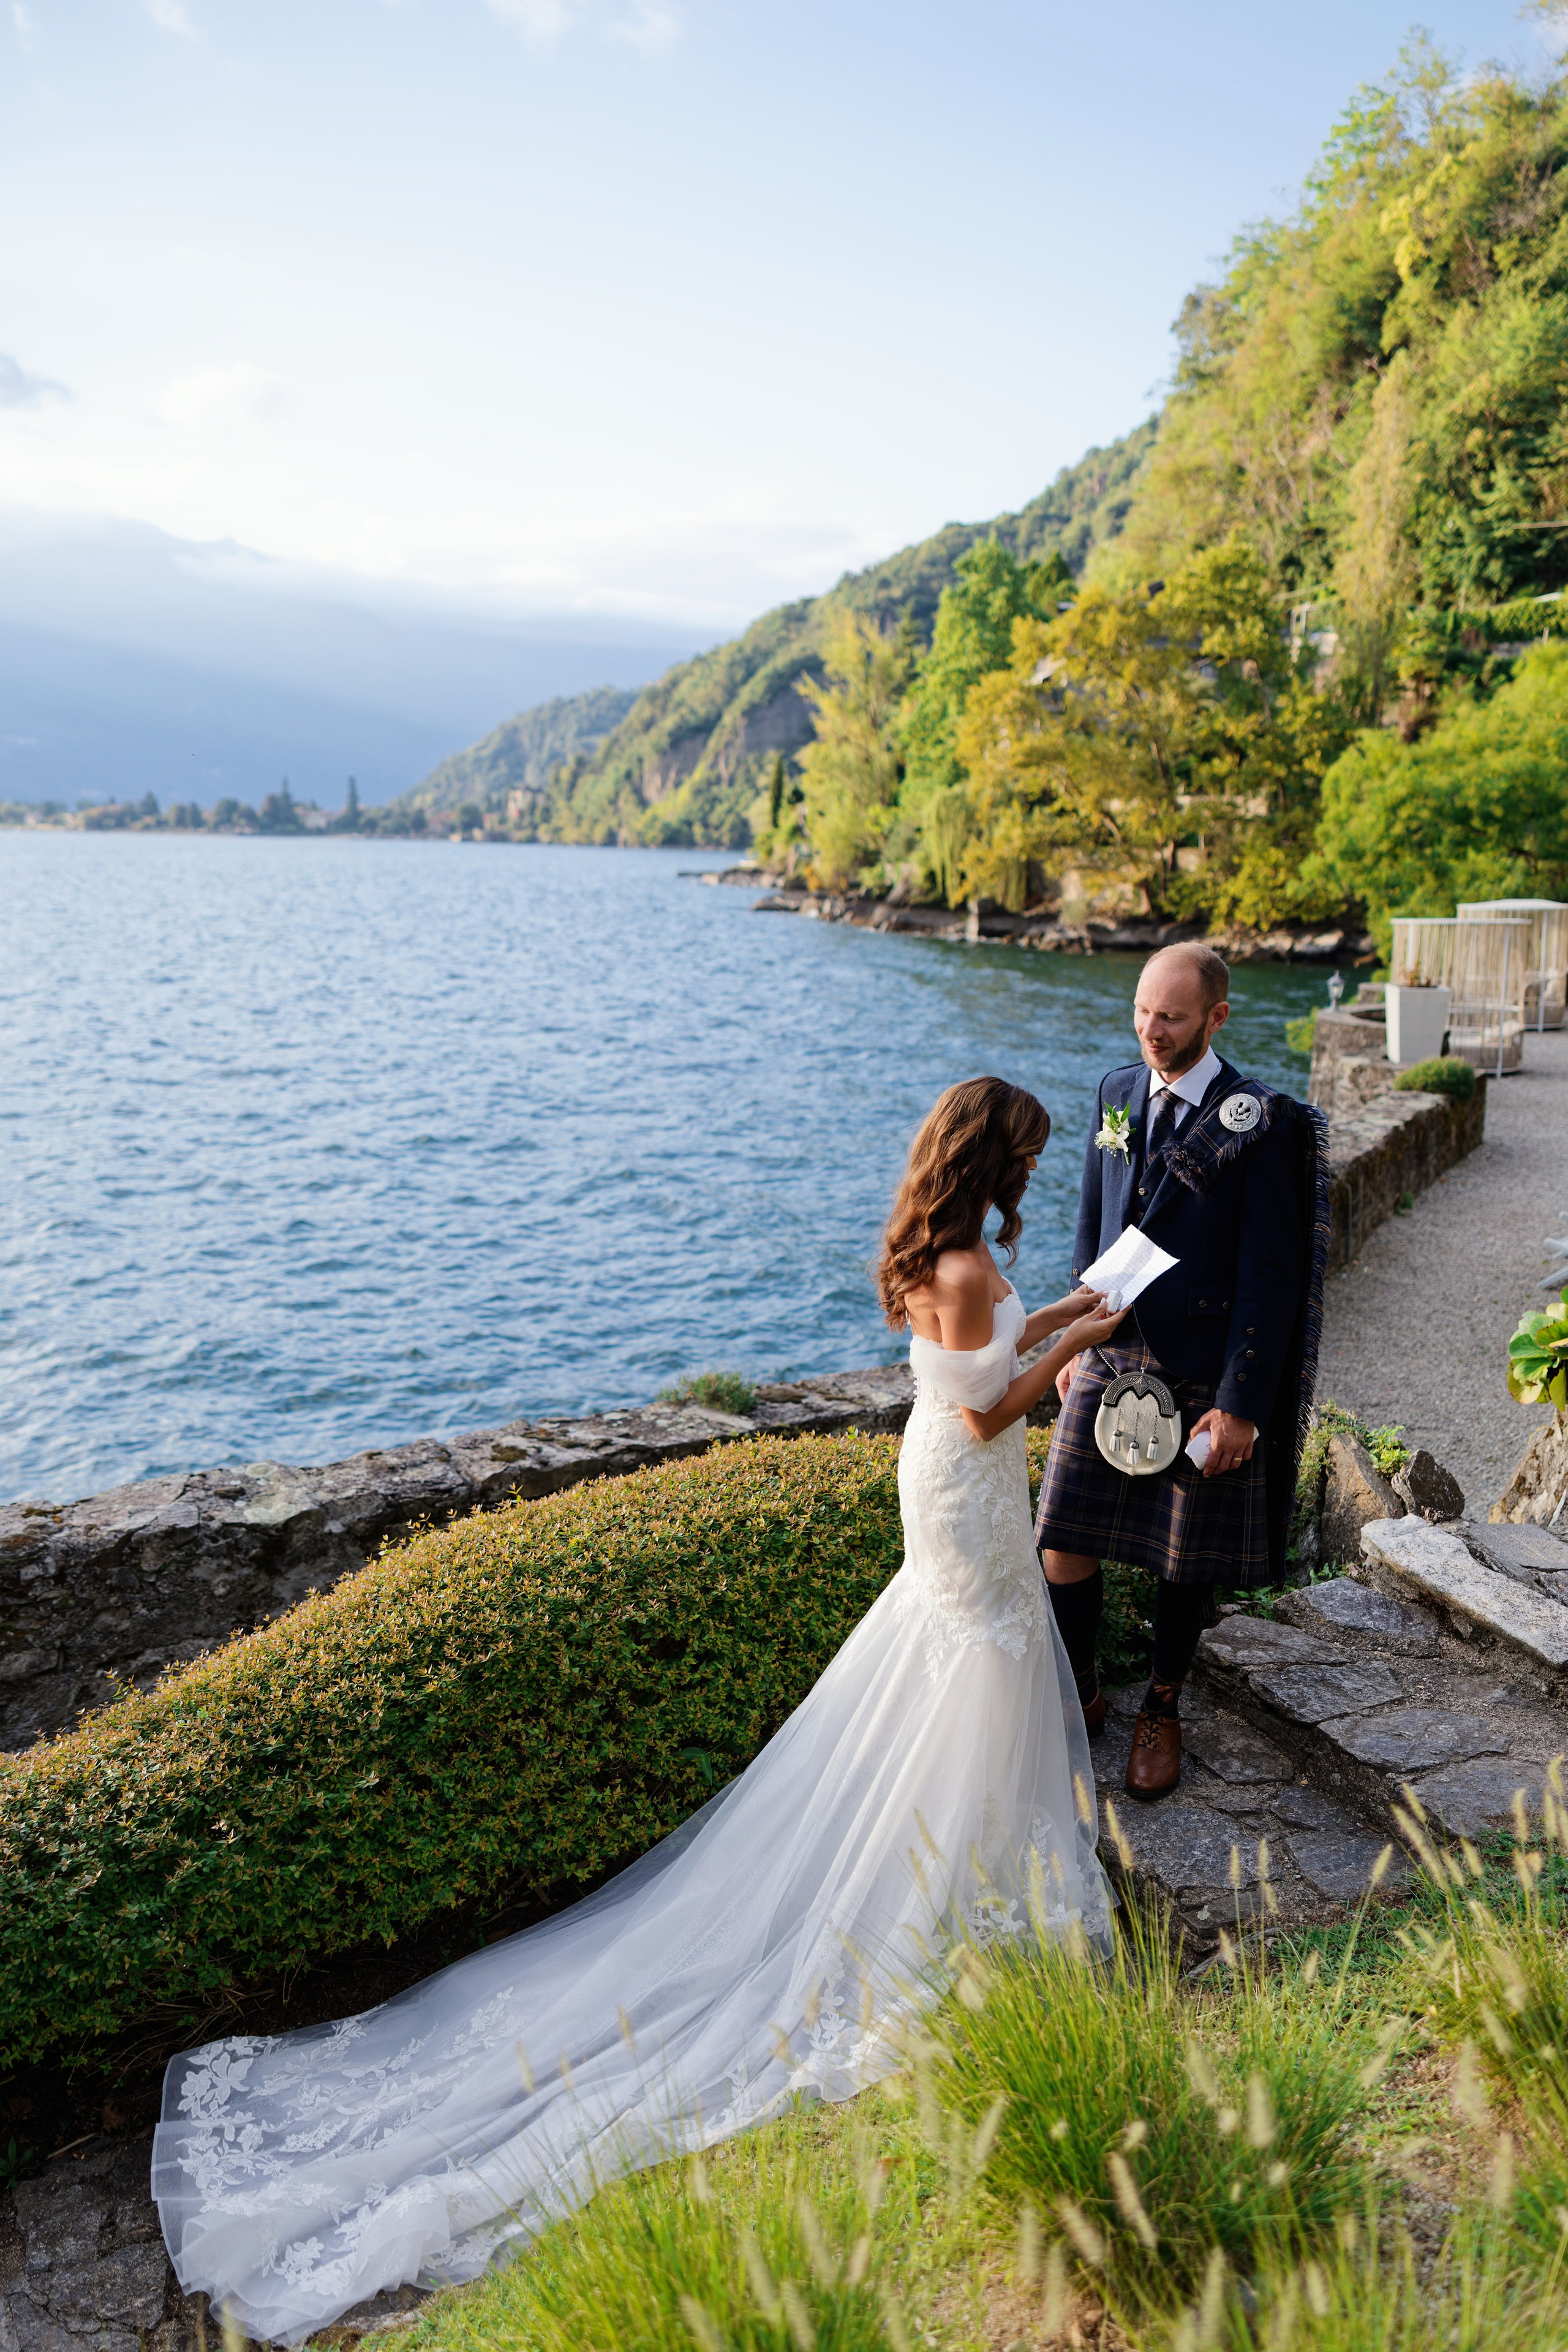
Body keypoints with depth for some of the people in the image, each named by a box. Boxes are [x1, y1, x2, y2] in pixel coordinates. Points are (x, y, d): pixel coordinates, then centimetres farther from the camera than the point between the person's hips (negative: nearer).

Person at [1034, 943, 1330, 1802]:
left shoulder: (1258, 1125, -13)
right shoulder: (1117, 1092, 3)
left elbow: (1269, 1277, -13)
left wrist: (1241, 1405, -15)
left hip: (1202, 1379, -4)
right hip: (1109, 1362, 4)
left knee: (1185, 1561, 12)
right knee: (1063, 1540, 5)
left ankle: (1162, 1709, 36)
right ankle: (1078, 1696, 29)